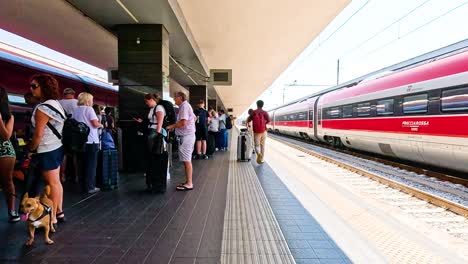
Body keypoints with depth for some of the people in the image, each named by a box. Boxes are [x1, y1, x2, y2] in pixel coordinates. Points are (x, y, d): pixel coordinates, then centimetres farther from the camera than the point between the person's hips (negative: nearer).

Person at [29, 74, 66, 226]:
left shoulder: (42, 108, -19)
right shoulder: (55, 103, 10)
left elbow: (38, 134, -19)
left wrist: (31, 150, -4)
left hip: (47, 151, -9)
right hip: (56, 147, 9)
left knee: (52, 184, -2)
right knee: (56, 182, 15)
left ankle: (52, 219, 8)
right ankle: (59, 213, 25)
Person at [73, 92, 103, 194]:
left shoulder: (76, 110, 11)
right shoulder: (89, 109, -8)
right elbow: (95, 124, -15)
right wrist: (101, 125, 5)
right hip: (90, 141, -6)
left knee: (83, 164, 12)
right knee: (91, 164, 0)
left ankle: (84, 186, 18)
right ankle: (90, 187, 3)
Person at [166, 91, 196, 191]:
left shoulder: (184, 106, -13)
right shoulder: (186, 106, 19)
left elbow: (183, 122, -23)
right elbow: (194, 117, 28)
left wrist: (171, 126, -14)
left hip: (186, 136, -11)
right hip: (187, 135, 11)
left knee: (187, 160, -7)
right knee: (187, 160, 13)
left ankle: (189, 184, -2)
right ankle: (188, 182, 20)